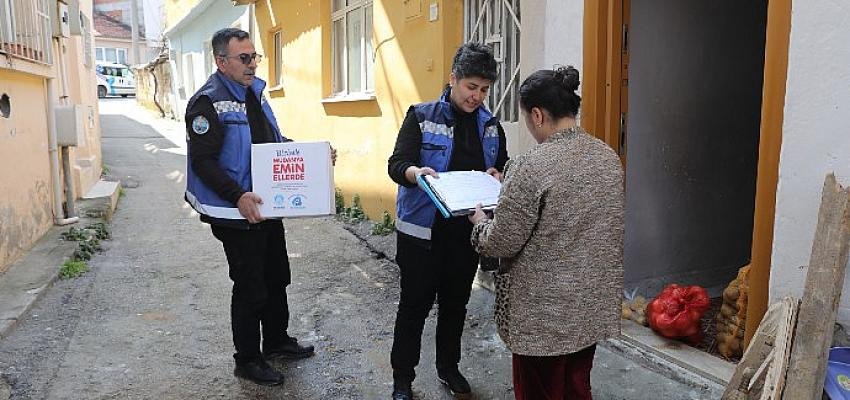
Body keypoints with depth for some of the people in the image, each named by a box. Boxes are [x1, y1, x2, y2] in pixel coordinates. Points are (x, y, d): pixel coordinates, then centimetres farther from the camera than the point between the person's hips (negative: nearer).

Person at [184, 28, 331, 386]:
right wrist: (238, 197, -31)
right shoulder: (208, 102, -16)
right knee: (250, 287, 3)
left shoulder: (254, 93, 11)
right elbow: (203, 161, -21)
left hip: (267, 206, 9)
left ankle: (277, 341, 39)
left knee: (276, 277, 20)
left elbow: (274, 141, 19)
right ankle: (247, 360, 22)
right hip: (237, 213, -8)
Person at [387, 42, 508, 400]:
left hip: (468, 230, 4)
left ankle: (448, 368, 37)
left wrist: (497, 176, -9)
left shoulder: (491, 125, 7)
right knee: (415, 305, 5)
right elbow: (396, 164, -12)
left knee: (455, 304, 17)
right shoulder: (421, 116, -6)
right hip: (423, 229, -4)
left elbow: (504, 168, 14)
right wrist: (417, 172, -34)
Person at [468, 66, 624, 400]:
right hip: (595, 304, 7)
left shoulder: (531, 166, -23)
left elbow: (502, 243, -18)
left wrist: (480, 221, 3)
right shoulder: (609, 157, 0)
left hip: (545, 312, -7)